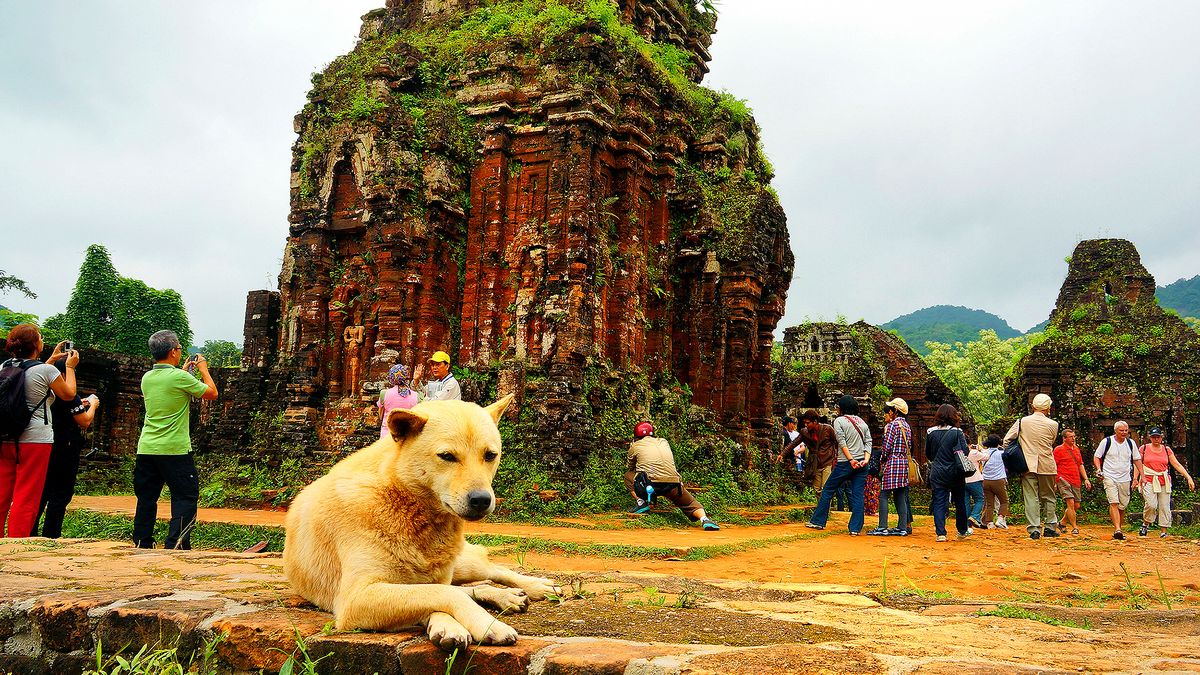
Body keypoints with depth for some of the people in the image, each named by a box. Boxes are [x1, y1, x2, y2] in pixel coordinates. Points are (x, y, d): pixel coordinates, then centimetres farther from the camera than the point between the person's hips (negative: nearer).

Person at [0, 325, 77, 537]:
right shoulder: (47, 370, -11)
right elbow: (69, 394, 3)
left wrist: (52, 360, 33)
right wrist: (70, 367, 15)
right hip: (35, 440, -6)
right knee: (26, 499, 0)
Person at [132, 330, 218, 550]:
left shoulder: (147, 378, 7)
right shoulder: (180, 377, -13)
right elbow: (212, 393, -2)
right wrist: (203, 369, 11)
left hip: (146, 448, 7)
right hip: (174, 449, -7)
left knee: (146, 498, 14)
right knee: (186, 497, 2)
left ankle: (142, 542, 19)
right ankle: (176, 543, -3)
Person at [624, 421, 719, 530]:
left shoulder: (636, 446, 15)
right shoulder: (664, 442, 26)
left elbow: (629, 467, 27)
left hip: (651, 484, -3)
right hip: (673, 483, 3)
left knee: (628, 476, 22)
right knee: (690, 504, 16)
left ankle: (641, 502, 4)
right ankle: (704, 518, -14)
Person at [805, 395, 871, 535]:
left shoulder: (839, 421, -2)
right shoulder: (862, 422, 15)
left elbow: (842, 442, -13)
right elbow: (868, 442, 5)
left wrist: (851, 460, -17)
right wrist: (866, 459, -5)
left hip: (845, 464, -5)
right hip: (862, 464, 5)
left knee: (828, 490, 7)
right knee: (858, 495, 4)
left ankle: (818, 521, 13)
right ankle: (855, 528, 0)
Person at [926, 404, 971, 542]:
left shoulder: (930, 432, -1)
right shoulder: (957, 432, -8)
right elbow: (965, 452, -11)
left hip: (937, 473, 1)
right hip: (955, 473, -1)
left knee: (939, 502, 2)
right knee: (960, 502, 15)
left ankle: (941, 533, -7)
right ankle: (962, 530, 29)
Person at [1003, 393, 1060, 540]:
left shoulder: (1021, 422, -3)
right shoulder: (1053, 425, -4)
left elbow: (1006, 440, -1)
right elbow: (1051, 443, 9)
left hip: (1028, 465, 0)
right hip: (1047, 466, 0)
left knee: (1030, 497, 0)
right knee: (1049, 497, 15)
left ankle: (1034, 529, -5)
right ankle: (1050, 527, 18)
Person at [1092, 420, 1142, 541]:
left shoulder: (1131, 443, 8)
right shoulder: (1106, 442, -2)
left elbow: (1137, 460, 17)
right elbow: (1096, 456, 5)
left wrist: (1142, 476, 9)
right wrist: (1099, 469, -12)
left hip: (1124, 479, 4)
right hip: (1109, 477, -4)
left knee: (1122, 506, 7)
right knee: (1114, 503, -17)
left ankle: (1118, 529, 18)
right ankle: (1117, 529, -23)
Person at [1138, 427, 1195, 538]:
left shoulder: (1167, 450, 11)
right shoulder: (1143, 449, 5)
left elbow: (1177, 465, 8)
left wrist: (1189, 478, -2)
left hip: (1164, 482, 3)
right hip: (1149, 481, -3)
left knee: (1165, 507, -1)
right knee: (1151, 505, -18)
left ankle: (1164, 531, 6)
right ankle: (1145, 524, 5)